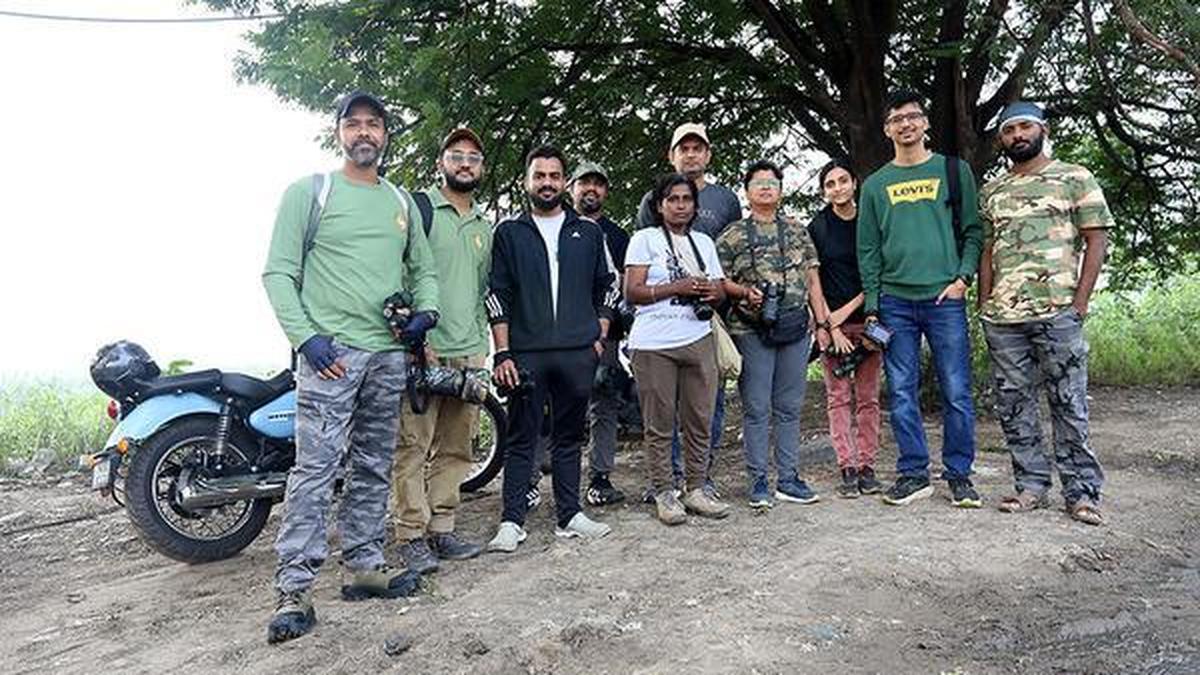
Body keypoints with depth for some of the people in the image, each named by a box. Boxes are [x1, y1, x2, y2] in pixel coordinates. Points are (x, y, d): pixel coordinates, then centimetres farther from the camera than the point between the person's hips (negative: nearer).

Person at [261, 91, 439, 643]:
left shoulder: (402, 201, 16)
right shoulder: (309, 192, 2)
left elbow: (422, 269, 22)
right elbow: (279, 272, -3)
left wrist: (425, 311, 1)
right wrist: (306, 336, -15)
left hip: (389, 354, 5)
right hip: (330, 351, -5)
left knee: (373, 470, 11)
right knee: (315, 470, -9)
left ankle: (363, 566, 22)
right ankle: (294, 590, -4)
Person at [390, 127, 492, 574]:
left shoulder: (485, 227, 20)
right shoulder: (418, 208, 0)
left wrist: (482, 348, 15)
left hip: (470, 353, 6)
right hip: (422, 349, -6)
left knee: (455, 449, 9)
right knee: (413, 446, -5)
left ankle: (440, 530, 18)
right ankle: (411, 537, 2)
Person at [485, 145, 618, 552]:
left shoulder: (588, 233, 13)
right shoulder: (509, 233, 7)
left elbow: (606, 287, 17)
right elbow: (498, 295, 2)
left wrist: (600, 336, 7)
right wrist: (502, 353, -5)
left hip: (579, 353, 2)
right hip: (526, 353, -2)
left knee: (569, 437, 10)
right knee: (521, 439, 1)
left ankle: (569, 516, 18)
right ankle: (512, 522, 7)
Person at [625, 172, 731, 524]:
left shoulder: (704, 242, 20)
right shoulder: (645, 239, 5)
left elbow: (719, 292, 20)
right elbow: (632, 292, -5)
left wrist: (711, 292, -4)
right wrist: (677, 287, -14)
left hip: (698, 340, 4)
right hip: (654, 344, -4)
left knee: (699, 420, 5)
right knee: (659, 424, -1)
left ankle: (696, 489, 16)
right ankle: (663, 493, 9)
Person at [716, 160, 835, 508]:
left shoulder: (798, 231, 14)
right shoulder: (732, 236, 3)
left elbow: (812, 279, 13)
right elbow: (719, 281, 1)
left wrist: (824, 322, 7)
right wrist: (745, 291, -17)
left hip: (796, 329, 4)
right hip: (752, 331, -3)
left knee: (790, 407, 8)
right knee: (757, 408, 0)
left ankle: (789, 479, 17)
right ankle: (759, 481, 9)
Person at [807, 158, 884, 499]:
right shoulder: (817, 227, 2)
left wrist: (849, 309, -7)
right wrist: (829, 326, -8)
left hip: (867, 319, 1)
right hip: (830, 321, -1)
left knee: (868, 397, 4)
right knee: (838, 397, 0)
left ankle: (867, 466, 11)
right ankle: (847, 468, 5)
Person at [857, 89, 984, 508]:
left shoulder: (954, 171, 11)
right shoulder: (875, 185, 13)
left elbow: (973, 230, 8)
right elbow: (867, 249, 10)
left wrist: (963, 277, -7)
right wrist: (872, 304, 2)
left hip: (944, 298, -1)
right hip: (895, 301, 1)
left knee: (956, 392, 0)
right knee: (901, 393, 3)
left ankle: (959, 475, 13)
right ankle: (913, 474, 13)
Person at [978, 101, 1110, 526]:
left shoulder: (1074, 178, 5)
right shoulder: (991, 191, 16)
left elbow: (1097, 239, 1)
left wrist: (1080, 301, -8)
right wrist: (984, 304, 7)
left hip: (1057, 311, -4)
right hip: (1002, 316, 4)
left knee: (1069, 403, 0)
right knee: (1013, 405, 7)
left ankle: (1081, 492, 10)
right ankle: (1032, 486, 17)